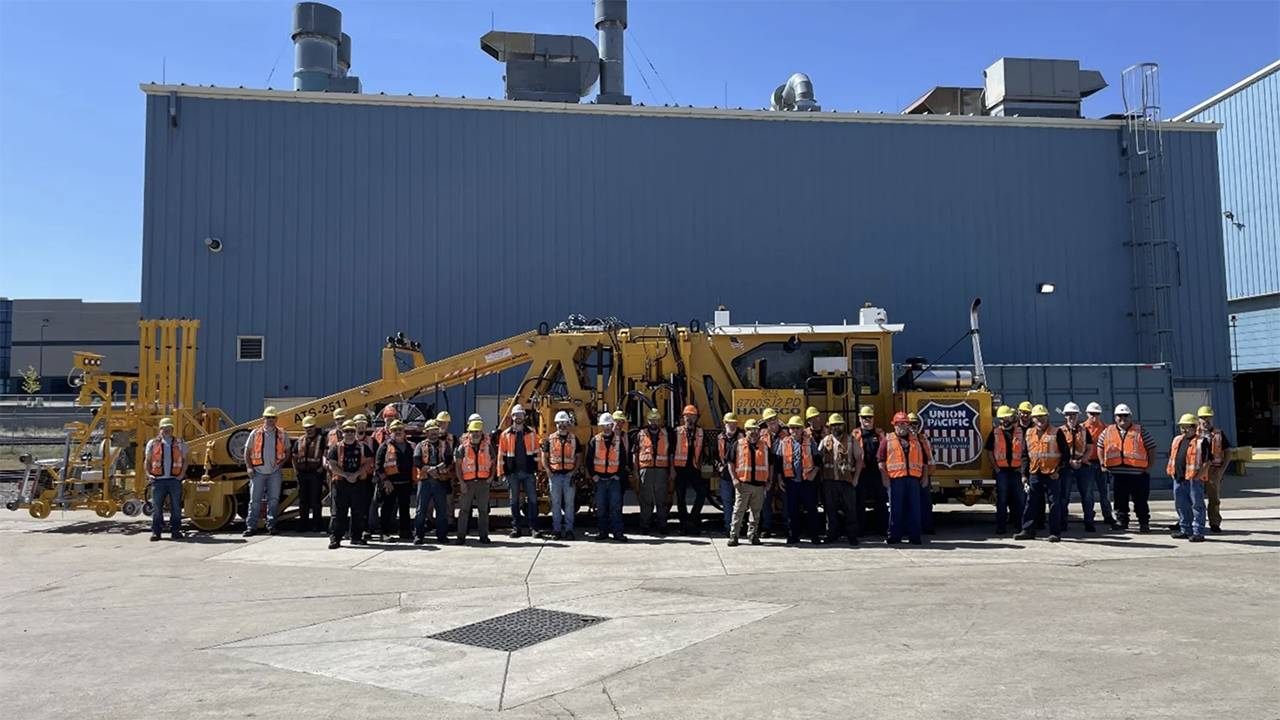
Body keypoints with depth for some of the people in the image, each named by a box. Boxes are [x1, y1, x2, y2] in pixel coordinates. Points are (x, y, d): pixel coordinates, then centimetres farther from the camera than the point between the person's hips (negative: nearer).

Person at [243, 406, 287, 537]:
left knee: (273, 500, 3)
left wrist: (281, 463, -3)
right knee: (255, 500, -1)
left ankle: (271, 525, 10)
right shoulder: (255, 433, 3)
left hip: (274, 472, 1)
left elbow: (287, 452, 13)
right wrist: (249, 467, -4)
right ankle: (251, 526, 0)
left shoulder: (282, 434, 6)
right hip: (258, 471, -1)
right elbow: (247, 451, 5)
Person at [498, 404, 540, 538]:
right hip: (512, 473, 0)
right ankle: (516, 528, 12)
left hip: (528, 472, 0)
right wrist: (502, 473, 0)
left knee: (532, 499, -2)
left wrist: (537, 470, 2)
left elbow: (536, 452, 7)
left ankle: (533, 527, 4)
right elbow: (501, 455, 5)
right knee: (514, 501, 6)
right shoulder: (505, 434, 4)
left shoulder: (531, 433, 6)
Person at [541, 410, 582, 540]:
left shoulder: (574, 438, 8)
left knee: (569, 504, 2)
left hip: (569, 475, 0)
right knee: (556, 504, 3)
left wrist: (575, 471, -4)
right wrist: (547, 470, -7)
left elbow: (579, 456, 9)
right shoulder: (550, 439, 7)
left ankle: (569, 530, 6)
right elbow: (544, 456, 8)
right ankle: (556, 530, 8)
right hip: (555, 475, 0)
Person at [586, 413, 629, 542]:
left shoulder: (619, 440, 4)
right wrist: (593, 475, -3)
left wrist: (619, 475, -3)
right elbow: (589, 460, 6)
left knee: (616, 506, -4)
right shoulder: (594, 441, 5)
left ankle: (617, 532, -2)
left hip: (614, 478, -1)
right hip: (599, 478, 1)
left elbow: (624, 460, 6)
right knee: (601, 507, 6)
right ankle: (602, 531, 13)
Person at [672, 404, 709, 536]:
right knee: (680, 496, 3)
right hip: (680, 467, -1)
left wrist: (700, 464, 9)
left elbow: (702, 451, 17)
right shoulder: (677, 432, 4)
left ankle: (692, 519, -1)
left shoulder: (700, 432, 10)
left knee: (702, 492, -13)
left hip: (694, 467, 1)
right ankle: (684, 524, 11)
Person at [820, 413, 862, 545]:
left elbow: (859, 459, 4)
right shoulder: (825, 441, 9)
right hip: (829, 480, 2)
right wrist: (820, 476, 0)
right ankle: (832, 535, 17)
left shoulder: (851, 440, 5)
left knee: (850, 509, -2)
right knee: (831, 509, 7)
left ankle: (852, 536, 7)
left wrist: (856, 478, -3)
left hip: (847, 480, -2)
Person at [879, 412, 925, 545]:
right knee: (895, 509, 1)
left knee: (914, 509, 3)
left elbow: (924, 459, 18)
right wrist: (884, 476, -7)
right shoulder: (887, 440, 8)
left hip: (913, 479, 2)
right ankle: (894, 536, 8)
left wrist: (925, 475, 10)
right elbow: (881, 460, 2)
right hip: (895, 479, -2)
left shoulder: (916, 439, 17)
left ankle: (915, 536, 10)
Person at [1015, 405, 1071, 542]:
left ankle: (1055, 533, 5)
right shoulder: (1028, 434, 12)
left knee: (1054, 504, 0)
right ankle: (1028, 531, 13)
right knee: (1031, 503, 7)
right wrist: (1024, 474, 7)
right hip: (1034, 474, 4)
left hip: (1052, 474, -4)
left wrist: (1058, 470, -9)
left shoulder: (1057, 432, 0)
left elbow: (1066, 453, -1)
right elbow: (1025, 455, 14)